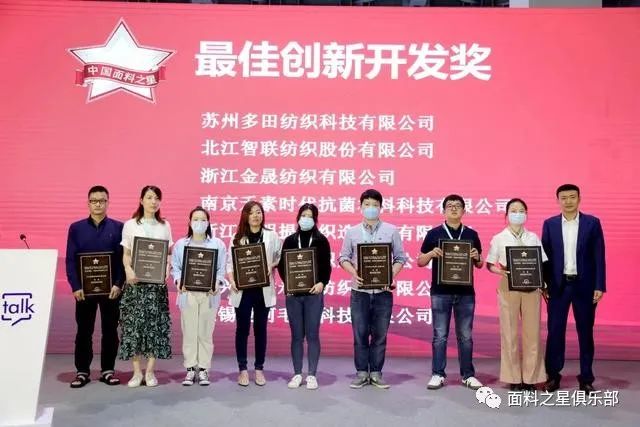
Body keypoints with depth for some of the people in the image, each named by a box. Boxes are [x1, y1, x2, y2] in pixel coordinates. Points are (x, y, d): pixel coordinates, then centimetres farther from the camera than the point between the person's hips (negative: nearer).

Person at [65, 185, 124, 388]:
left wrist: (118, 284, -12)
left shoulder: (118, 228, 2)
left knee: (110, 330, 6)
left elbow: (124, 258, -1)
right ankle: (82, 371, 17)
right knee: (84, 331, 7)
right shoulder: (76, 228, 5)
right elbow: (70, 260, 1)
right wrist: (75, 286, -8)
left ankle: (108, 370, 17)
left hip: (111, 288, 0)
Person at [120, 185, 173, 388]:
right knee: (134, 323, -2)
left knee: (155, 323, -1)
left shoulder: (165, 226, 10)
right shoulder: (130, 225, 5)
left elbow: (168, 253, 11)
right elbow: (126, 254, 3)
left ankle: (150, 371, 8)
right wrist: (128, 270, -14)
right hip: (135, 280, -1)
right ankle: (137, 371, 7)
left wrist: (167, 270, -7)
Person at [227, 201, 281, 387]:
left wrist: (271, 265, -14)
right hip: (242, 289, 0)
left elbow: (280, 258, 5)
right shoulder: (238, 237, 6)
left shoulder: (271, 236, 5)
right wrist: (231, 280, -12)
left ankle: (259, 369, 17)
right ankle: (243, 369, 13)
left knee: (260, 329, 7)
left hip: (263, 289, 0)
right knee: (242, 329, 4)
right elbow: (230, 261, 2)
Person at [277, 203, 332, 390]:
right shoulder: (290, 240, 8)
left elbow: (327, 266, 0)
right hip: (293, 293, 2)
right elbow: (281, 264, 7)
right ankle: (297, 374, 15)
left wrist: (322, 283, -16)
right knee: (296, 335, 7)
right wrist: (286, 282, -9)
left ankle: (312, 375, 9)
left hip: (313, 293, -2)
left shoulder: (321, 240, 3)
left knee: (312, 334, 1)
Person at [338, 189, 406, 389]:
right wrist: (353, 273, -11)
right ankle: (362, 373, 16)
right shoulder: (352, 232, 6)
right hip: (359, 291, 0)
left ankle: (376, 373, 18)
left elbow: (400, 258, 5)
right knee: (360, 334, 5)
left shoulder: (391, 231, 3)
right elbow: (343, 257, 7)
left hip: (383, 291, 0)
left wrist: (391, 275, -11)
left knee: (380, 334, 6)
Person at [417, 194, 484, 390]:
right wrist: (431, 253, -16)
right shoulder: (434, 233, 2)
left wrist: (477, 257, -10)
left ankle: (468, 374, 18)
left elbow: (479, 265, 12)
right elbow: (420, 262, 4)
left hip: (465, 292, 2)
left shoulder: (471, 234, 7)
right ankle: (438, 374, 11)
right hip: (440, 292, -1)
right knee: (440, 335, 3)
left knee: (465, 335, 8)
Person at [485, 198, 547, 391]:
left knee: (532, 332, 2)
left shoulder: (533, 238, 7)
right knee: (510, 332, 3)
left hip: (531, 288, 2)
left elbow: (542, 264, 7)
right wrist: (500, 271, -17)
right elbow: (489, 265, 3)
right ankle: (514, 377, 13)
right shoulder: (499, 238, 2)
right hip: (508, 287, -1)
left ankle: (530, 377, 13)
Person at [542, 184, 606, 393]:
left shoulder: (592, 223, 0)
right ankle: (553, 375, 14)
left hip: (584, 284, -1)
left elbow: (599, 256, -1)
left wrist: (599, 286, -7)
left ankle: (586, 377, 17)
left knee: (585, 331, 7)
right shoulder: (549, 224, 4)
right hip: (558, 285, 1)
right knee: (555, 331, 3)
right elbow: (545, 256, 5)